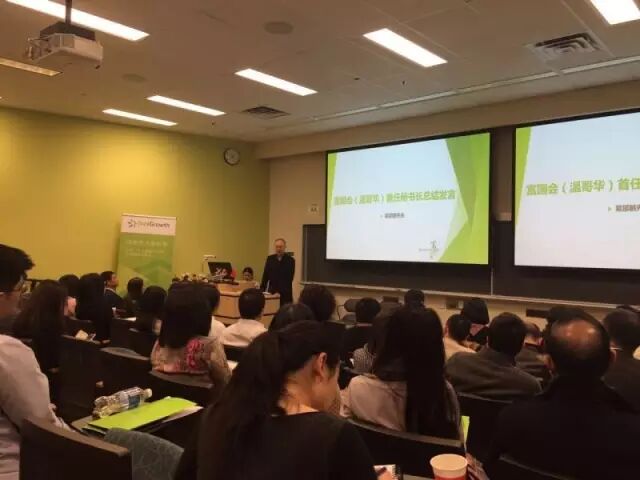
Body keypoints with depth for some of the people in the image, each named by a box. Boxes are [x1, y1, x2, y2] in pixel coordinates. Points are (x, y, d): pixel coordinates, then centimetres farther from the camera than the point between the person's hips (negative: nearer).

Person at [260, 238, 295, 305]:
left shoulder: (290, 260, -3)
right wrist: (262, 290, 2)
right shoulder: (270, 259, 8)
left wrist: (280, 291, -14)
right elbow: (265, 275, 10)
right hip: (271, 291, 3)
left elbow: (289, 278, -6)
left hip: (285, 293, -2)